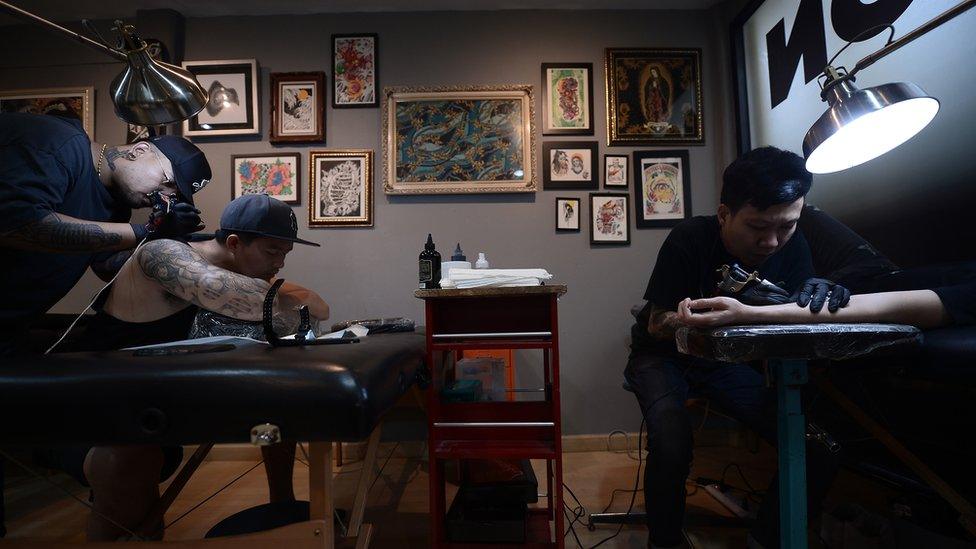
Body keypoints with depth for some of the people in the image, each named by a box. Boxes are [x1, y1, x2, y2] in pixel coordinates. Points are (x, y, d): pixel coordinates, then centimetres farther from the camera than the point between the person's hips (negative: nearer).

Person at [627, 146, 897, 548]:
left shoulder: (794, 245, -9)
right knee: (672, 446, -33)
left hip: (726, 361, 5)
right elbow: (657, 325, -20)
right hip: (665, 356, -4)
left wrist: (823, 292, -32)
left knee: (819, 451, -12)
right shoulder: (691, 240, -23)